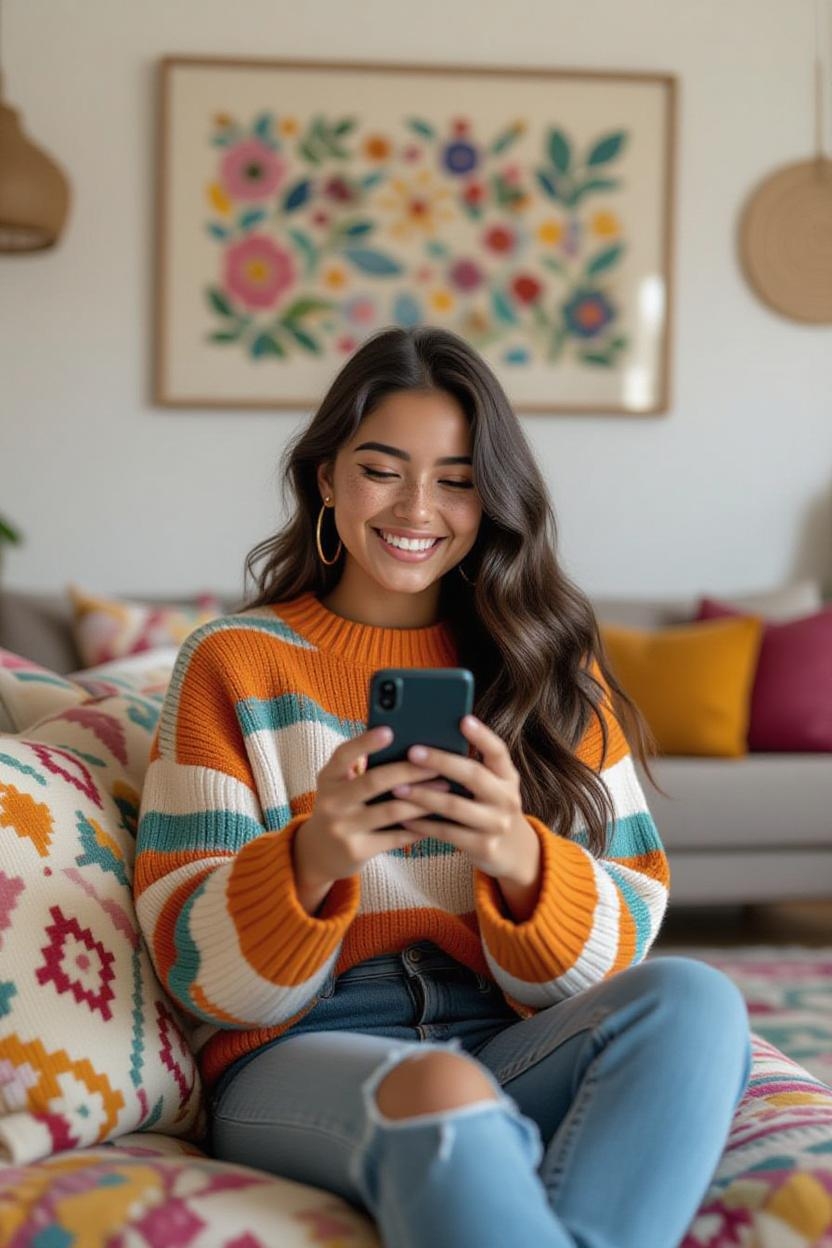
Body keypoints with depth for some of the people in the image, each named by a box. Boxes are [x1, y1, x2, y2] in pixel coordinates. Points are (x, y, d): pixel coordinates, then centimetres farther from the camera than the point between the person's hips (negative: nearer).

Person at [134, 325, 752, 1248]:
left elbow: (621, 951, 5)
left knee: (691, 1000, -30)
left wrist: (520, 857, -18)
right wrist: (311, 861, -23)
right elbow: (200, 973, -1)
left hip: (508, 1050, 4)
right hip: (298, 1059, -3)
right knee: (440, 1091, -39)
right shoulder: (234, 663, 7)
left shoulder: (552, 668, 14)